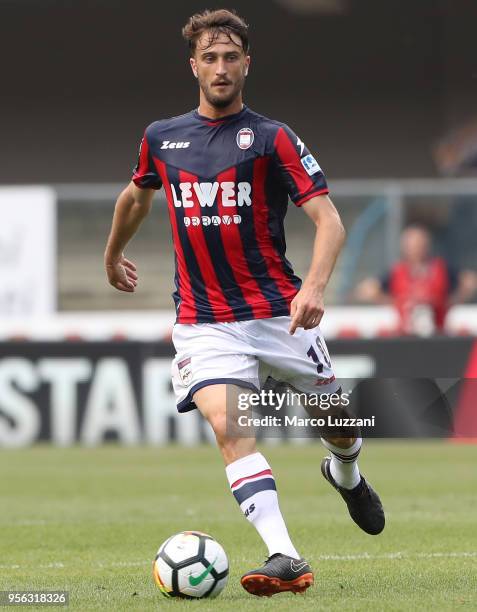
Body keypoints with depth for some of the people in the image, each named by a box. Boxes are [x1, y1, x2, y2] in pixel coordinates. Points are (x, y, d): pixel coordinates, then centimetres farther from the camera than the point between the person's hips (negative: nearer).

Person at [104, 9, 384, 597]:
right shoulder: (161, 138, 6)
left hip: (279, 311, -1)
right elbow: (137, 195, 29)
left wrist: (314, 288, -29)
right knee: (229, 427, -21)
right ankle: (285, 560, -29)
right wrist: (112, 255, 40)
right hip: (203, 321, 1)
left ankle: (346, 476, 50)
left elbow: (328, 220, -13)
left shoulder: (271, 138, -6)